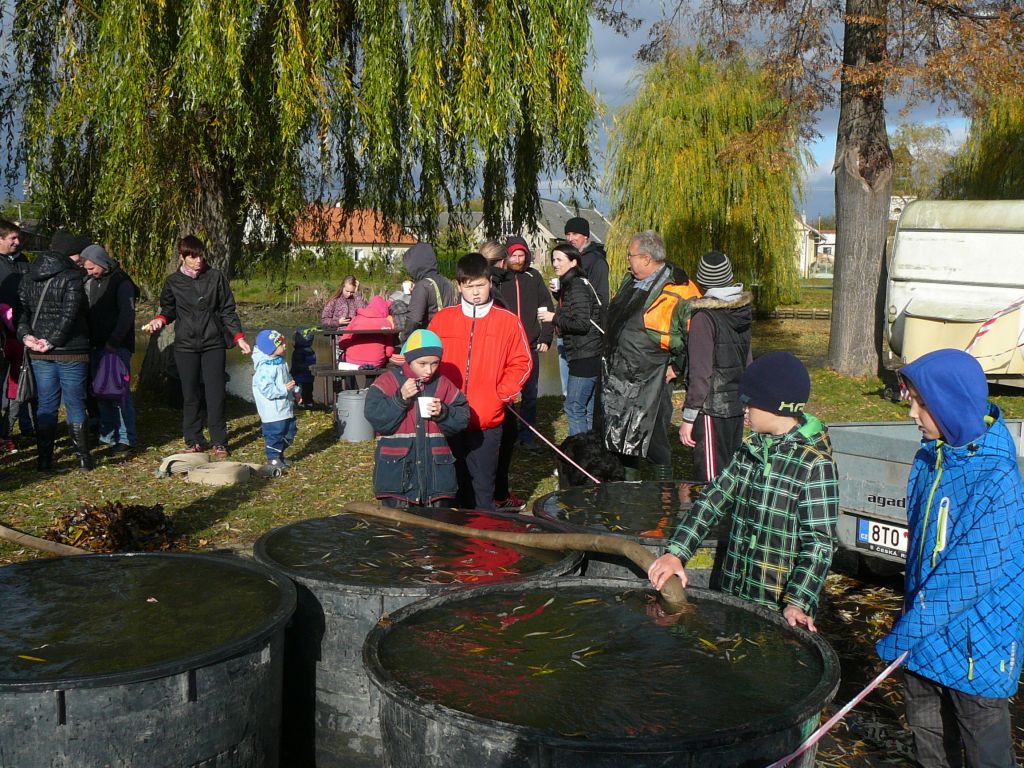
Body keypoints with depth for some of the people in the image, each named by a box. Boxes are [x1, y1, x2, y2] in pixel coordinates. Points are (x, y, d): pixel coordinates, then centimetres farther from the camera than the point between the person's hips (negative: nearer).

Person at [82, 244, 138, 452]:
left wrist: (113, 341, -21)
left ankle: (127, 438, -2)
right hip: (96, 346, 7)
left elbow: (127, 315, -15)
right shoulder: (90, 283, 14)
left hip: (117, 347, -7)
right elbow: (86, 312, 19)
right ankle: (107, 435, 15)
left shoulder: (121, 283, -8)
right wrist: (88, 340, 6)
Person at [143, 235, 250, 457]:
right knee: (190, 395, 6)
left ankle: (219, 443, 7)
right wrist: (159, 320, -8)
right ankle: (194, 442, 17)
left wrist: (238, 337, -3)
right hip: (185, 345, 1)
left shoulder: (216, 277, 1)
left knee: (216, 393, -2)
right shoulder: (173, 281, 3)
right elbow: (168, 310, 14)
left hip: (214, 344, -1)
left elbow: (228, 311, 4)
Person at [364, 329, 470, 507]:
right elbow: (374, 417, -12)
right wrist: (400, 398, -20)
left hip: (436, 470, 3)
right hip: (397, 471, -3)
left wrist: (443, 413, -13)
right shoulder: (388, 381, -3)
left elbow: (463, 417, 5)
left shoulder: (443, 384, 6)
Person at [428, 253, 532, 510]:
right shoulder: (442, 319, 5)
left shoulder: (508, 321, 1)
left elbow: (522, 364, 4)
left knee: (483, 486, 4)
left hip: (487, 421, -1)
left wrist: (500, 396, -6)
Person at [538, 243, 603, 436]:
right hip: (589, 356, 10)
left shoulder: (577, 288, -14)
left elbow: (581, 324, -20)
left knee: (574, 407, -6)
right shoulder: (569, 285, 16)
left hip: (585, 357, -10)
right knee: (588, 409, 14)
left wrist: (554, 318, -11)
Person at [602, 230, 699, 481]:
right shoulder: (631, 281, 9)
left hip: (650, 383, -8)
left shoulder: (678, 291, -17)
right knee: (620, 439, 18)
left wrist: (676, 366, -10)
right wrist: (610, 354, 21)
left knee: (654, 444, 1)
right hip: (616, 376, 8)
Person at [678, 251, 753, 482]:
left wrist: (688, 417, -12)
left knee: (710, 479, -3)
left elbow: (700, 373, -16)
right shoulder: (742, 312, 8)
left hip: (712, 408, -7)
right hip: (737, 405, 7)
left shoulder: (704, 317, -14)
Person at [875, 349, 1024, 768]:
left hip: (975, 641, -7)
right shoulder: (932, 456, -1)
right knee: (928, 732, 21)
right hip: (926, 628, 7)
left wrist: (903, 635, -22)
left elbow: (972, 573, -26)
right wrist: (911, 616, 14)